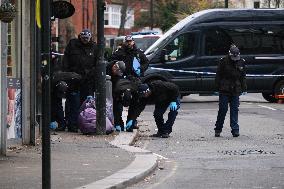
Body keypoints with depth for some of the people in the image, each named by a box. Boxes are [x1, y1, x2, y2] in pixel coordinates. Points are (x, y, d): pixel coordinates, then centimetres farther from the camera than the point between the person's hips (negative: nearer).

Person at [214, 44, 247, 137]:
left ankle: (235, 129, 3)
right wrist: (218, 86, -6)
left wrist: (243, 87, 11)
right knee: (222, 109, -2)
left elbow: (243, 76, 14)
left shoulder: (241, 62, 5)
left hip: (235, 90, 3)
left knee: (234, 110, 2)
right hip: (224, 90, -3)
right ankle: (218, 129, 7)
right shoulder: (223, 61, -5)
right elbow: (218, 75, -1)